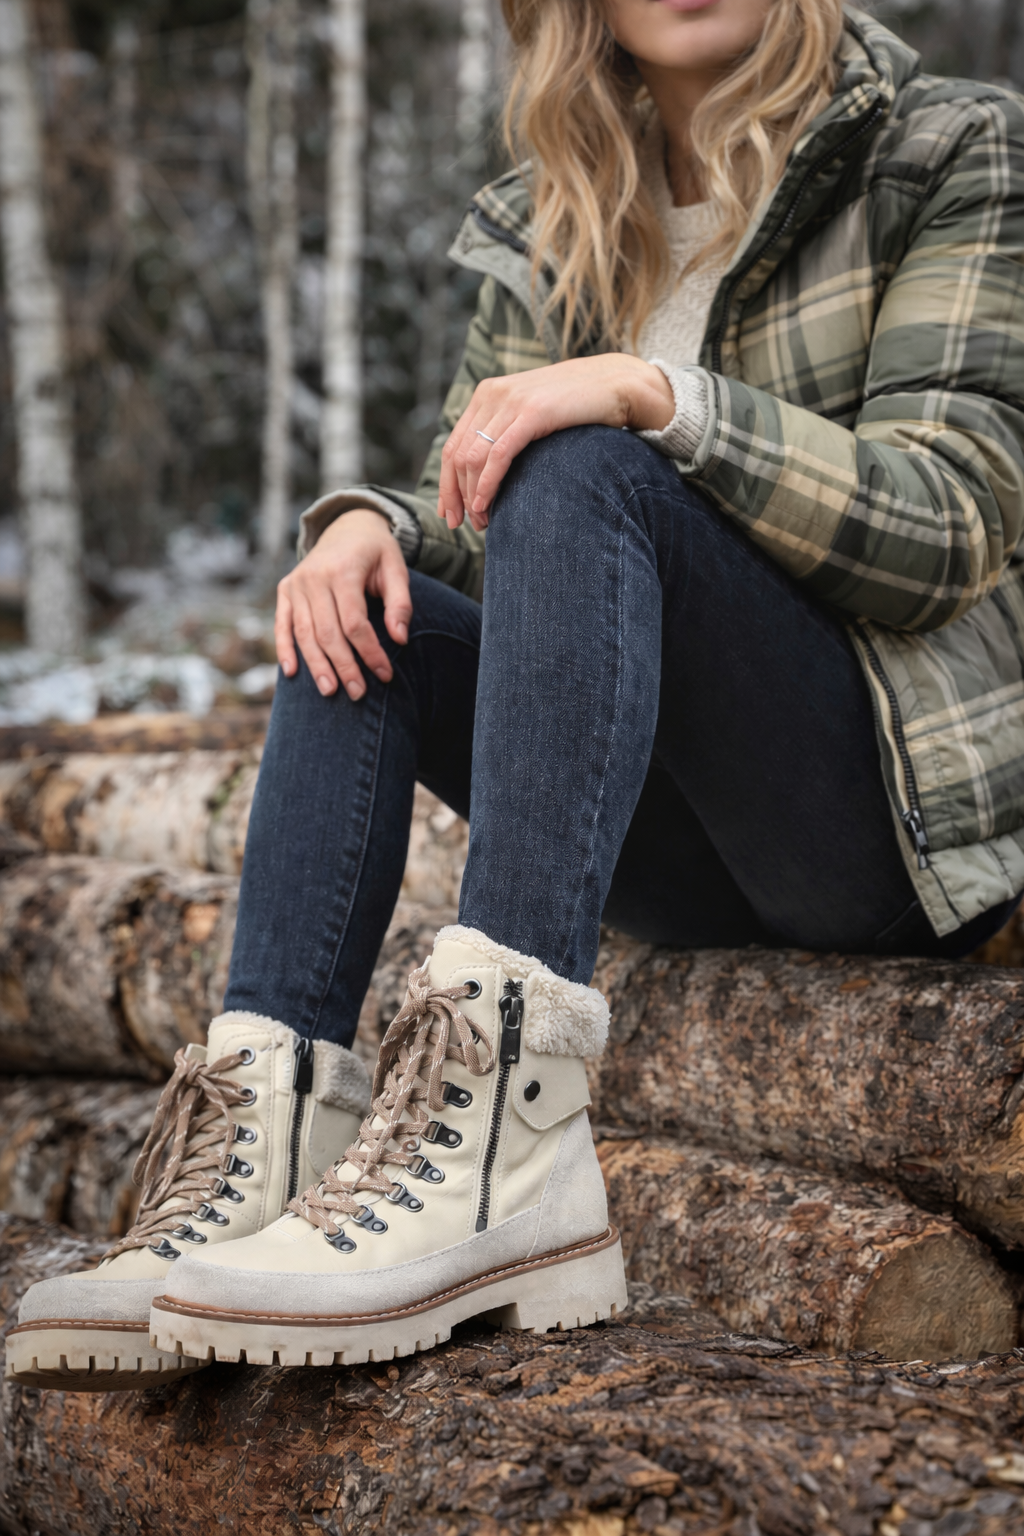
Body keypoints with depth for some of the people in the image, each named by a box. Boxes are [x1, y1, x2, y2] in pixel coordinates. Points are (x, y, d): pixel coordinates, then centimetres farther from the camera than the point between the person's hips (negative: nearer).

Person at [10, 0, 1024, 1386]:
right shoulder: (554, 225, 12)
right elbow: (468, 527, 12)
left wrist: (654, 397, -25)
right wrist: (371, 522, -13)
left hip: (913, 794, -5)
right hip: (694, 843, 6)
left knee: (585, 471, -26)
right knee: (366, 603, -12)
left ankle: (508, 1147, -41)